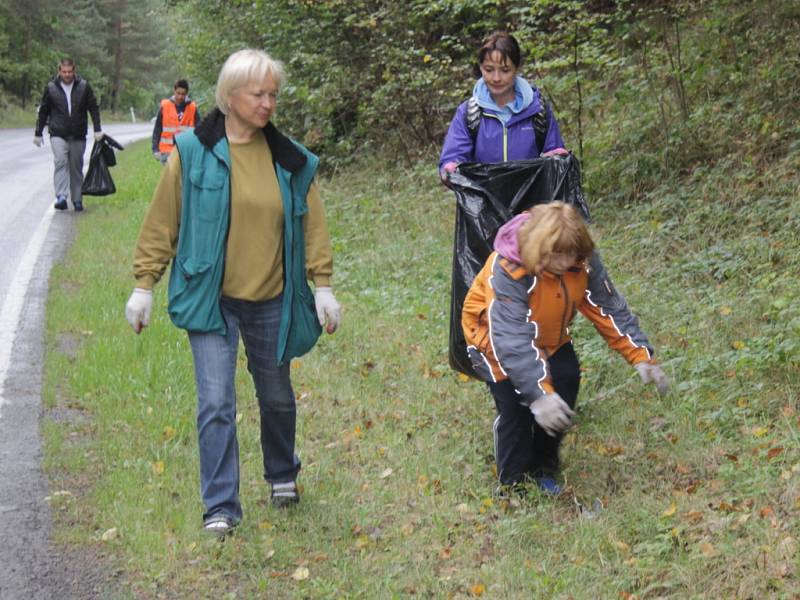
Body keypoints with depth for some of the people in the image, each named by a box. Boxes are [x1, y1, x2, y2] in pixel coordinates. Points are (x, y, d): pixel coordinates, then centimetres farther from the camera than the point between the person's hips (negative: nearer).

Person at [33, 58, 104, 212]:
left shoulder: (84, 86, 2)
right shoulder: (51, 88, 1)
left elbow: (94, 108, 6)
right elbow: (43, 111, 9)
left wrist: (97, 130, -1)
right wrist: (38, 133, 11)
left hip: (78, 136, 2)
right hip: (58, 135, -1)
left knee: (76, 167, 8)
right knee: (61, 162, -19)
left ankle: (77, 200, 18)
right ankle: (61, 197, -26)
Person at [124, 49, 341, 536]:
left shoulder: (290, 159, 1)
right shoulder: (194, 152, -7)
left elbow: (312, 224, 5)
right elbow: (162, 222, -3)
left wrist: (323, 285, 0)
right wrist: (144, 285, -2)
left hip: (271, 301, 3)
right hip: (211, 299, -3)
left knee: (277, 398, 16)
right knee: (216, 403, -7)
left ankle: (284, 477, 41)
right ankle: (221, 507, 3)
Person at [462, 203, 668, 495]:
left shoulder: (578, 264, -20)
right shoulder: (507, 270, -38)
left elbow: (606, 309, -14)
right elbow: (512, 338, -43)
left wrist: (641, 357, -24)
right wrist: (540, 395, -52)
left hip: (547, 338, 6)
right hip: (494, 336, -5)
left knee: (567, 378, -11)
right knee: (516, 404, -20)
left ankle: (543, 470, 10)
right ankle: (515, 484, 1)